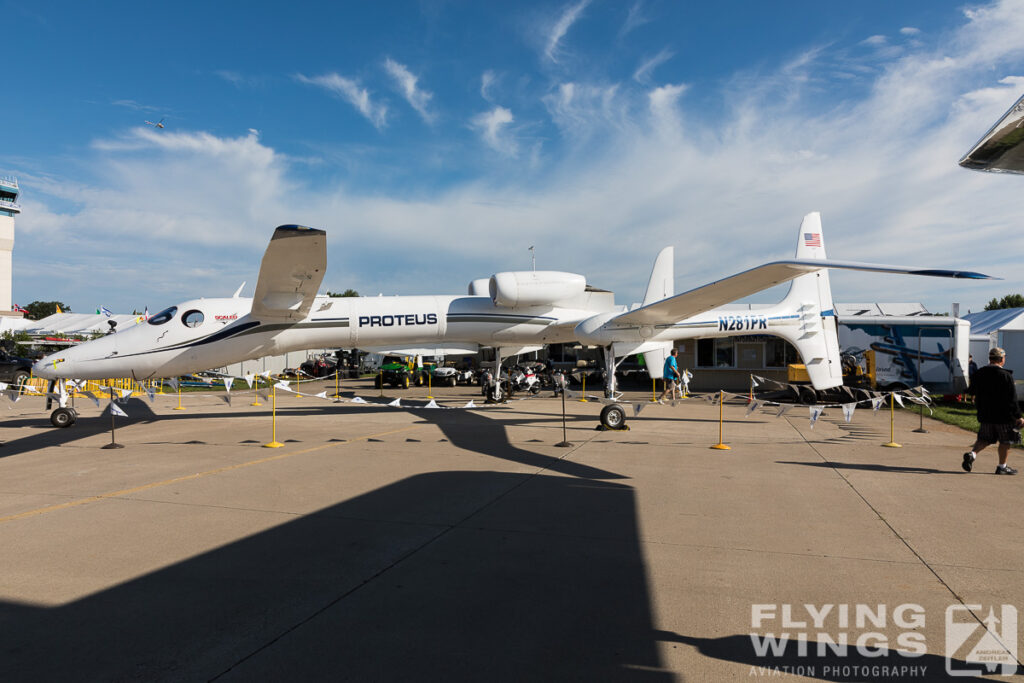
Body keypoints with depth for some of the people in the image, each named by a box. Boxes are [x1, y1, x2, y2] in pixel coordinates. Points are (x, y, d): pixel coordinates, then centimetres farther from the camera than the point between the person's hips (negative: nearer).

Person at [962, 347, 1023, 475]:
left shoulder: (979, 373, 2)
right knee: (1005, 441, 9)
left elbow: (971, 392, 11)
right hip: (1003, 416, -5)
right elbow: (1012, 399, -13)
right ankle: (1002, 466, 15)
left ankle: (972, 453, -9)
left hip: (985, 415, 5)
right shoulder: (1006, 375, -13)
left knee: (984, 439, 15)